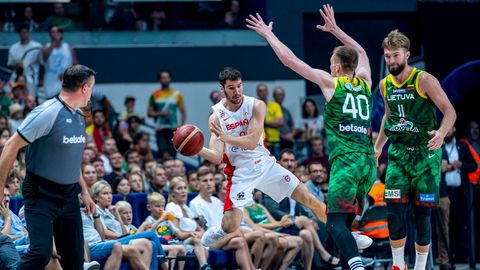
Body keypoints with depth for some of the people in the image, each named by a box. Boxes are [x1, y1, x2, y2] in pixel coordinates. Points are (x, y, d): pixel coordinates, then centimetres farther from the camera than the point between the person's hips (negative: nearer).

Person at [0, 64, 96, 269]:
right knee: (41, 252, -20)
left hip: (69, 196, 8)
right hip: (41, 195, -8)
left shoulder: (78, 117, 9)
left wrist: (84, 191, 20)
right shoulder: (47, 113, -16)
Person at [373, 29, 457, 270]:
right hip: (398, 153, 4)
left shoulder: (424, 80, -11)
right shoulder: (385, 85, 7)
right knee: (395, 211, -8)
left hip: (425, 153, -4)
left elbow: (450, 111, -13)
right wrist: (377, 147, 23)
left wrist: (441, 133, -32)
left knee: (422, 213, -1)